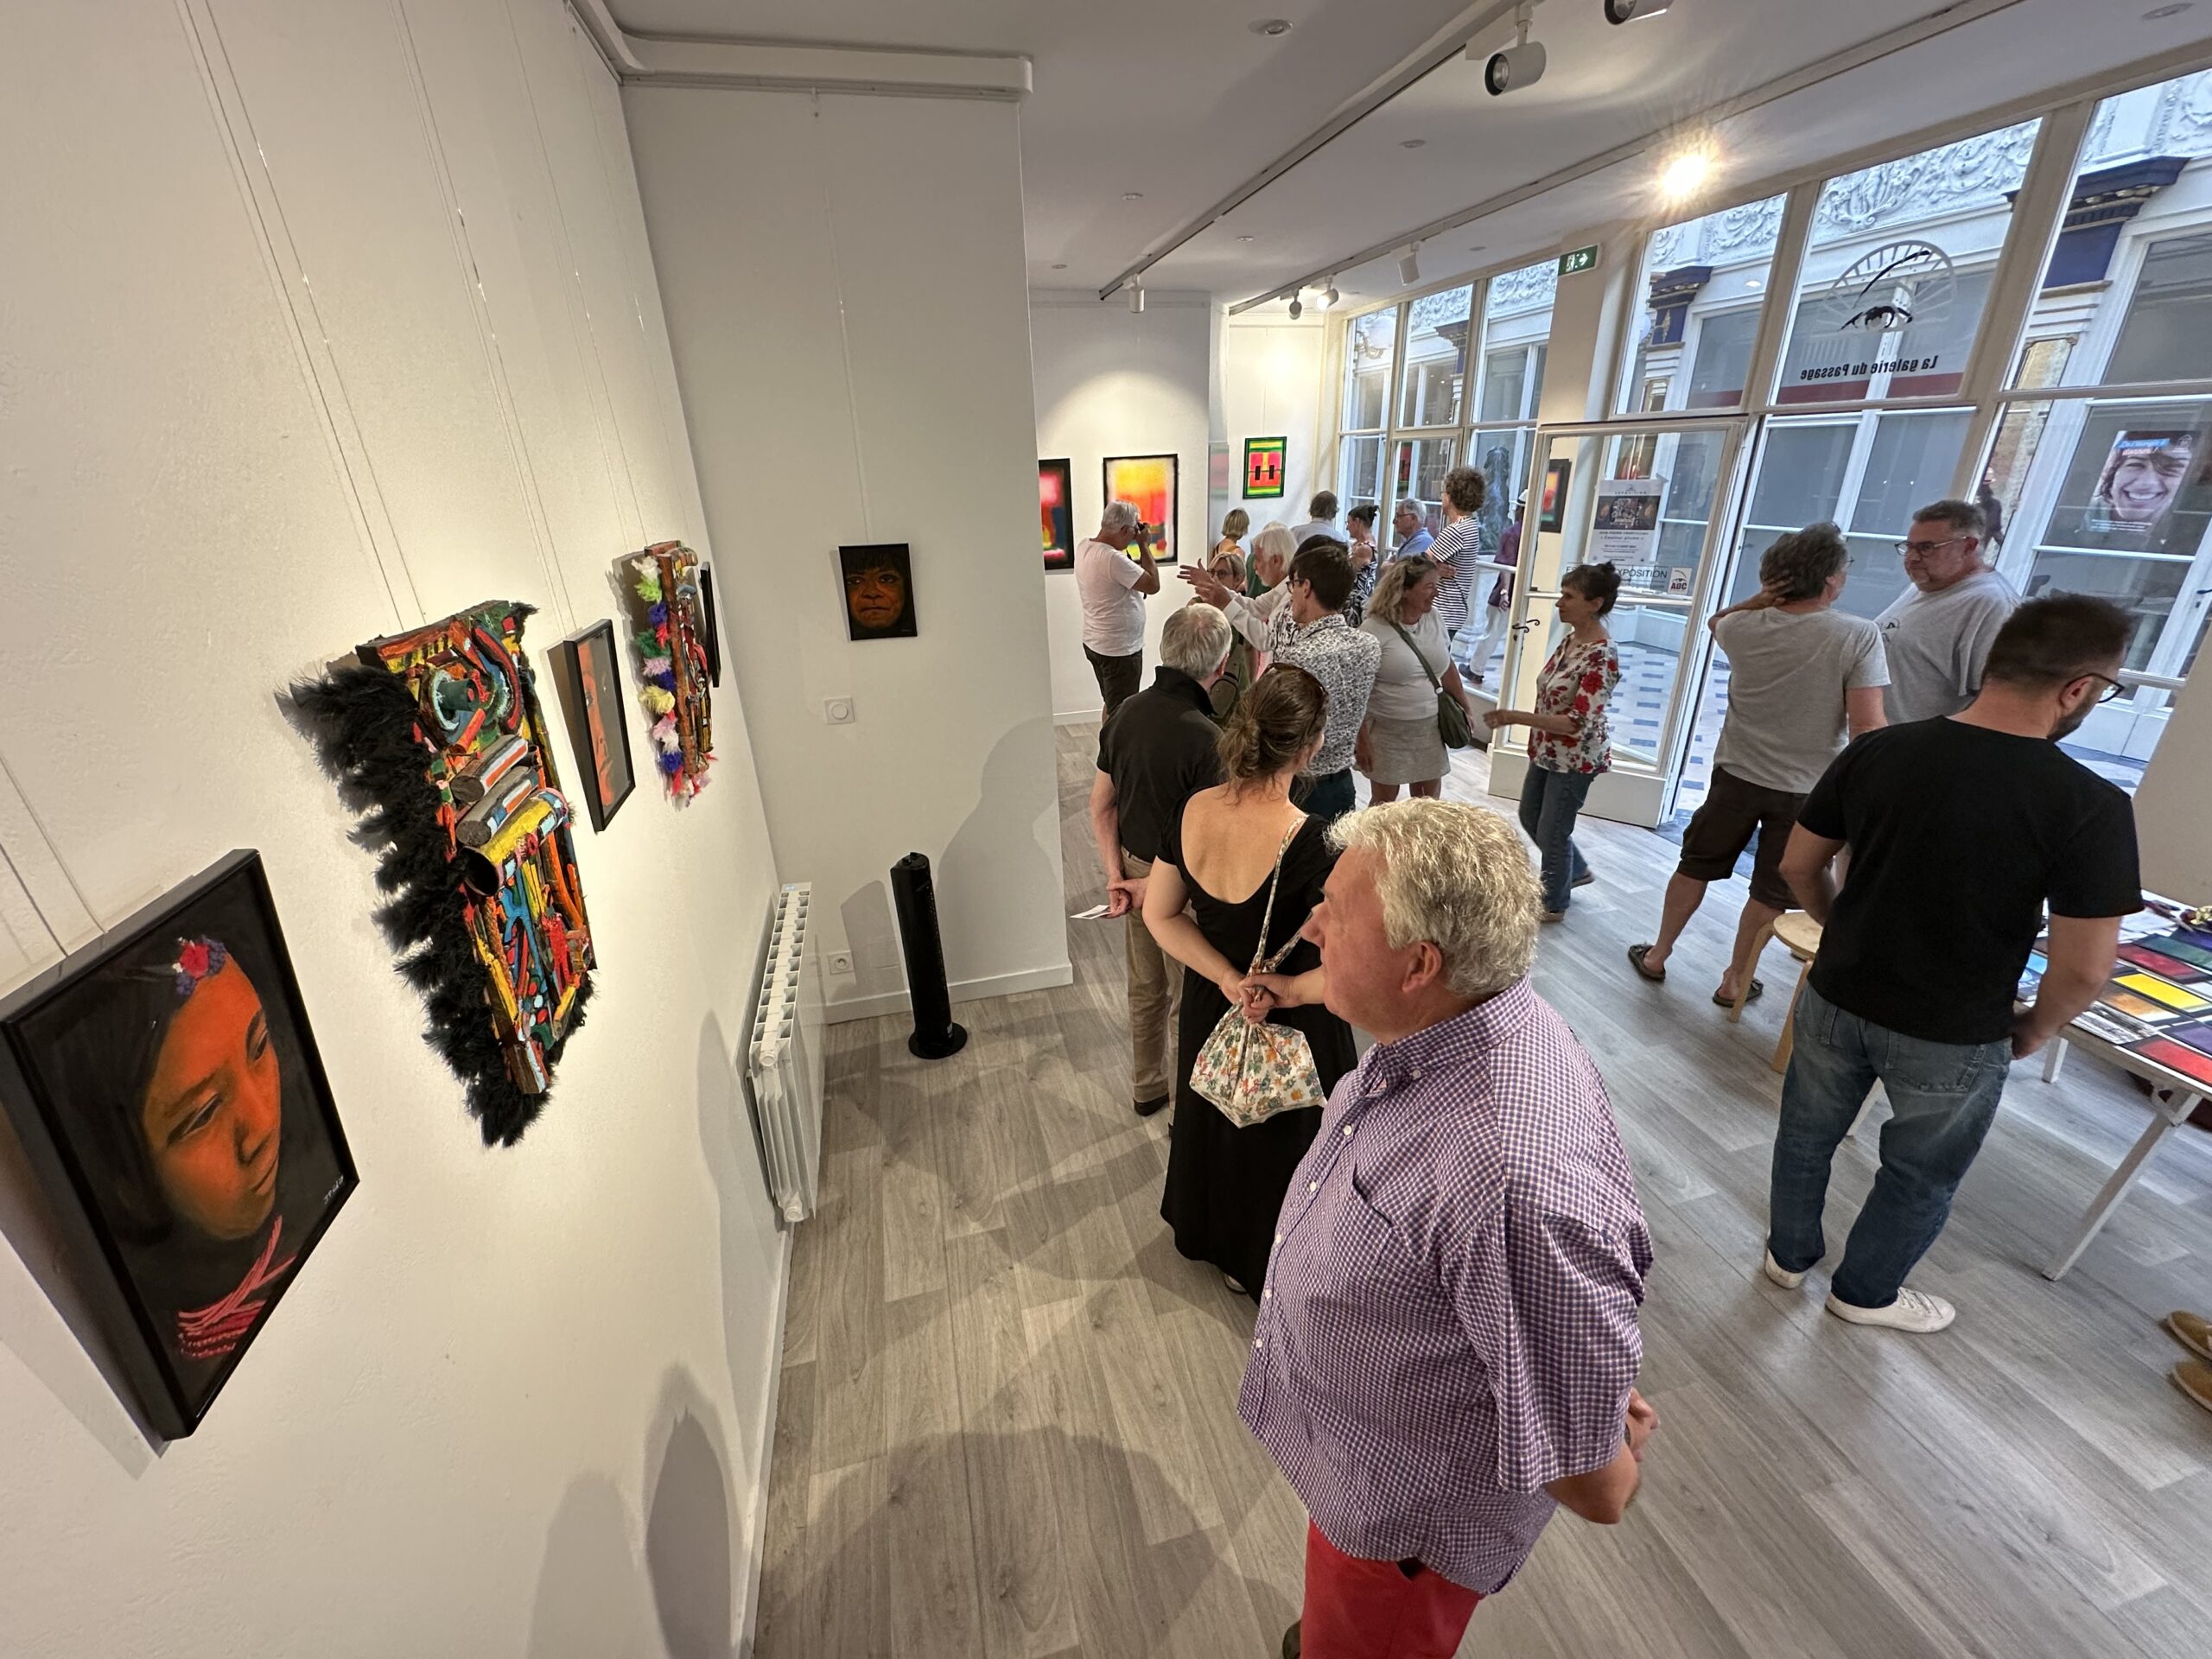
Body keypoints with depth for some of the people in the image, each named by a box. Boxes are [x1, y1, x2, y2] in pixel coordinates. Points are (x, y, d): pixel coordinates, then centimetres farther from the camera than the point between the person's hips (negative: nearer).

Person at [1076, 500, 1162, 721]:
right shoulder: (1112, 558, -26)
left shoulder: (1083, 547, 2)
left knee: (1112, 706, 22)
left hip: (1095, 643, 9)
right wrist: (1144, 545, -9)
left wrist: (1138, 546, 6)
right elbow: (1153, 584, -19)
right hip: (1120, 649, -9)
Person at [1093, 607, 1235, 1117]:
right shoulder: (1205, 739, -27)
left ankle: (1147, 1087, 45)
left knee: (1145, 988, 24)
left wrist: (1116, 876, 1)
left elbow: (1101, 805, 0)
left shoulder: (1127, 713, -5)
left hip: (1134, 866, 7)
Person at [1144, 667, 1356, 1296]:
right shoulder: (1309, 844, -33)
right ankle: (1259, 1264, 49)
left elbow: (1160, 916, -8)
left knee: (1210, 1118, 30)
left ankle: (1201, 1229, 58)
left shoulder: (1192, 812, -17)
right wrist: (1281, 990, -15)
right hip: (1287, 1029, -5)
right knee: (1277, 1139, 23)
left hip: (1209, 1007, 5)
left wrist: (1228, 979, -12)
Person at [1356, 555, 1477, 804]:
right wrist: (1362, 740, -16)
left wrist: (1465, 706, 17)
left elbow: (1446, 666, 15)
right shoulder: (1374, 630, -17)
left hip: (1430, 728, 6)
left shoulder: (1433, 617, 3)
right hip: (1388, 731, -5)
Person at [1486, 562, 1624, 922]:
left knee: (1552, 831, 5)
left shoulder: (1601, 657, -26)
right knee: (1530, 817, 22)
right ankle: (1577, 870, 46)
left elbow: (1578, 723, -30)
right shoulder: (1570, 639, 1)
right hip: (1547, 752, 9)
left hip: (1575, 759, -9)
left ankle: (1553, 905, 27)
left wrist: (1516, 717, -32)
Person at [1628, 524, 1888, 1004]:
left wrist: (1759, 600, -1)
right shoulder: (1859, 635, -16)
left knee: (1696, 866, 17)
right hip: (1807, 787, -2)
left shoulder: (1743, 627, -8)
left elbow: (1715, 622, 18)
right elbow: (1867, 726, -19)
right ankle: (1735, 979, 27)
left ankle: (1656, 956, 28)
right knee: (1771, 891, 13)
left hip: (1737, 774, 2)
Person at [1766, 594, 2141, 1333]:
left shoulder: (1874, 752, -11)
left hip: (1837, 999, 3)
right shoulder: (2090, 805, -20)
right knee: (1920, 1175, 23)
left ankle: (1788, 1254, 44)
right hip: (1953, 1037, -2)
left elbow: (1799, 867, -1)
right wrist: (2034, 1029, 2)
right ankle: (1865, 1292, 43)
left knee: (1807, 1134, 23)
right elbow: (2082, 970, -18)